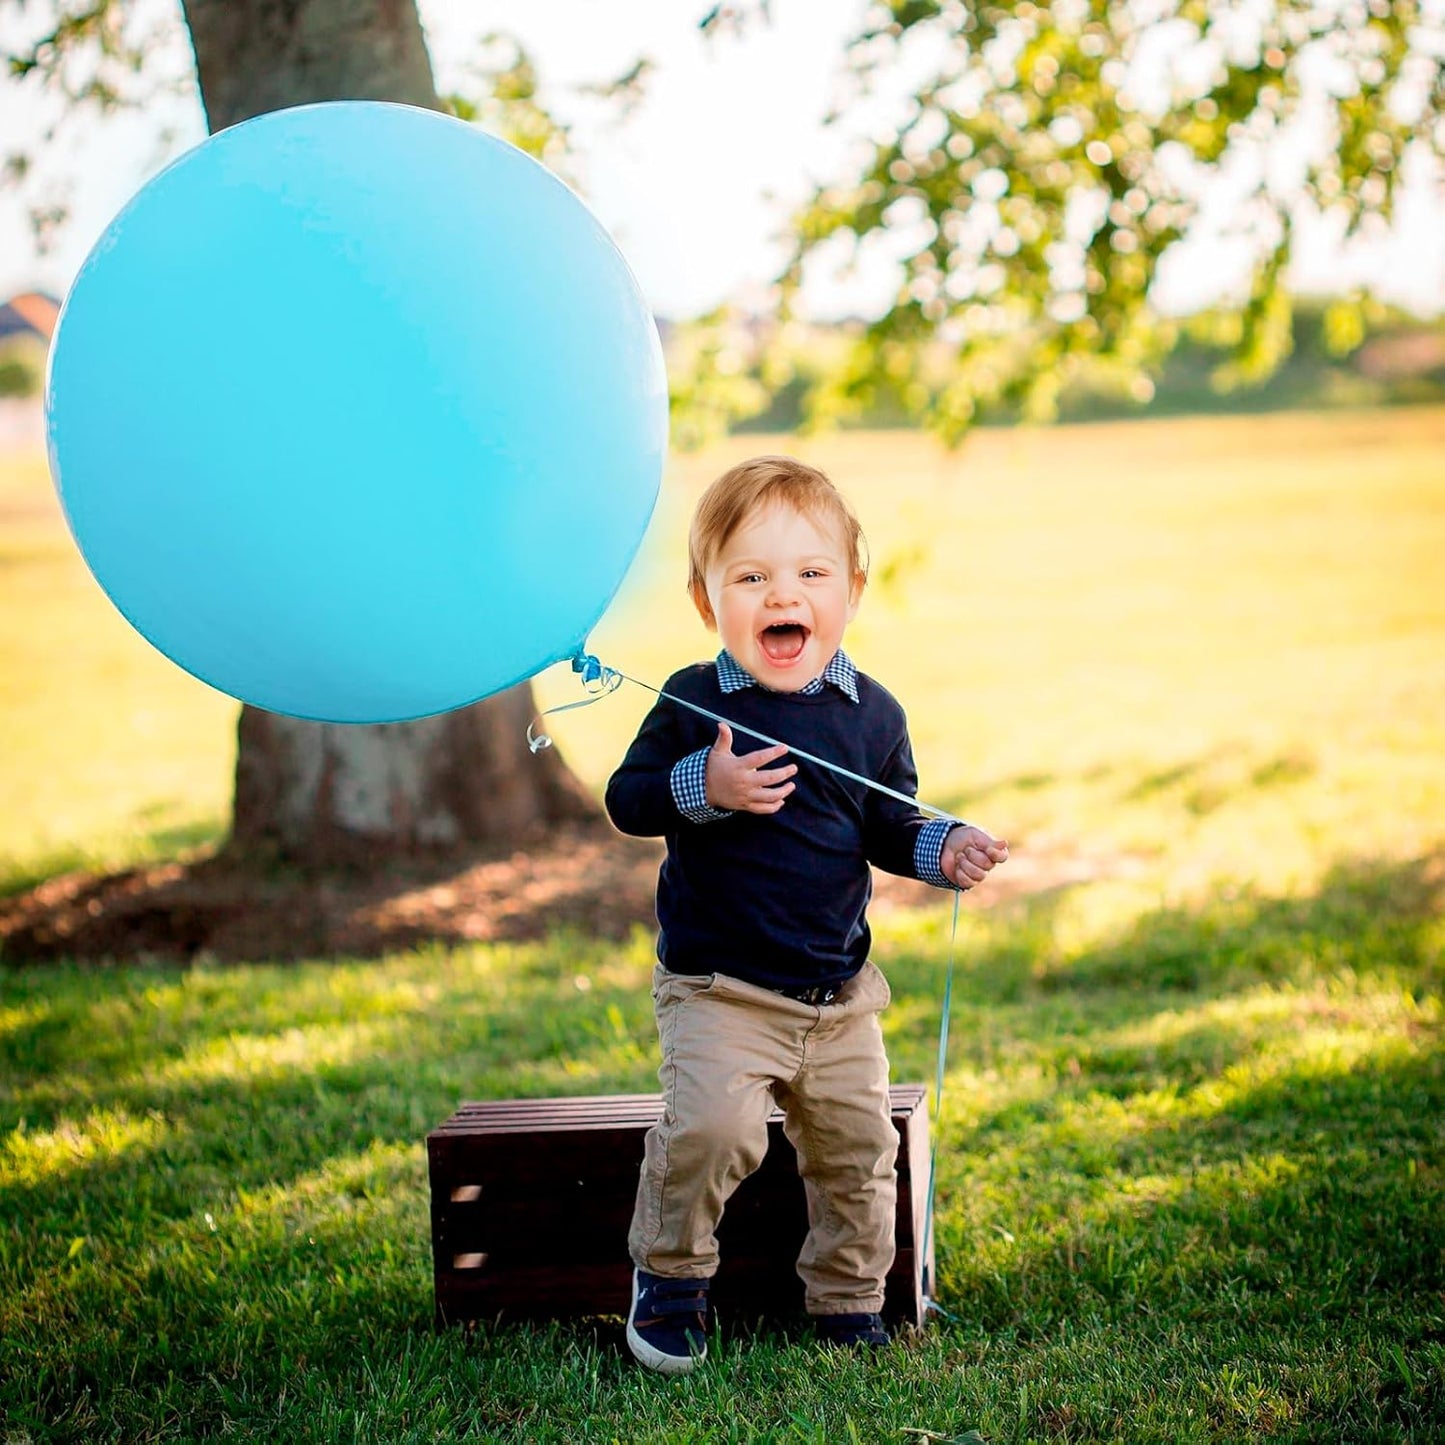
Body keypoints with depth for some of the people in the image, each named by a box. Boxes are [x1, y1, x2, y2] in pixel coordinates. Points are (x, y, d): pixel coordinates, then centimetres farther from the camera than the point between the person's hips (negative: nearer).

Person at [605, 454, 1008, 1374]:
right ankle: (669, 1278, 2)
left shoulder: (872, 715, 1)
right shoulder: (694, 705, -7)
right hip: (717, 988, -4)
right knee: (710, 1125, -23)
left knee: (859, 1147, 9)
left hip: (840, 993, 4)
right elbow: (627, 798, -7)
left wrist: (946, 849, -9)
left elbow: (891, 829, 10)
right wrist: (703, 787, -24)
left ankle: (849, 1302, 30)